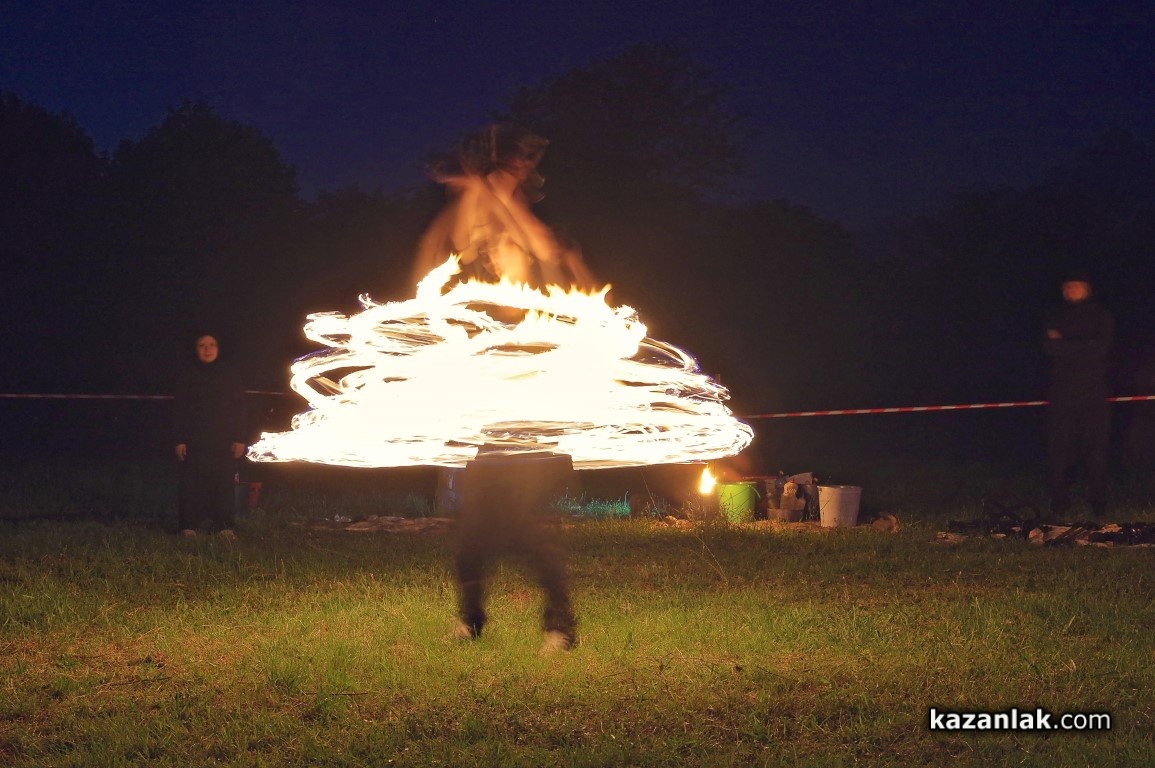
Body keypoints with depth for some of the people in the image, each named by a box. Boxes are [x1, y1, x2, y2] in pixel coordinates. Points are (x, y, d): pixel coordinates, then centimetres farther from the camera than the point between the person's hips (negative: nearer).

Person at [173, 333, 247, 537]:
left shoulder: (228, 374, 8)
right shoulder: (190, 375, 6)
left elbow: (239, 408, 7)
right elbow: (179, 409, 6)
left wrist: (239, 439, 1)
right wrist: (180, 440, -2)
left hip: (224, 442, 1)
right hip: (195, 441, -1)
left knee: (223, 483, -3)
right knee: (192, 483, -5)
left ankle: (223, 525, 2)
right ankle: (188, 525, -1)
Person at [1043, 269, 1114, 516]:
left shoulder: (1101, 316, 8)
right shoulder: (1057, 318, 15)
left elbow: (1101, 348, -8)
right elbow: (1049, 347, -2)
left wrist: (1064, 345, -6)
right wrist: (1083, 347, -11)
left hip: (1094, 392, -2)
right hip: (1062, 392, 2)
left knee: (1096, 447, -4)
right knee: (1059, 447, -4)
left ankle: (1098, 501, 1)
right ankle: (1059, 499, 1)